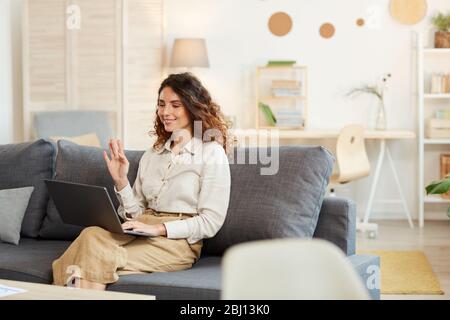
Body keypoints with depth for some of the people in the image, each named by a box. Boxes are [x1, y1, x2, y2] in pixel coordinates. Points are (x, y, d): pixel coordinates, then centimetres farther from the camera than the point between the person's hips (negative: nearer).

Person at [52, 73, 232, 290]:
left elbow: (211, 222, -5)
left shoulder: (212, 153, 2)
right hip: (141, 230, 5)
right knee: (92, 235, -29)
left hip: (179, 240, -5)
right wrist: (120, 181, 1)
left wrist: (158, 228, -14)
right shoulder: (152, 155, 21)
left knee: (97, 260, -30)